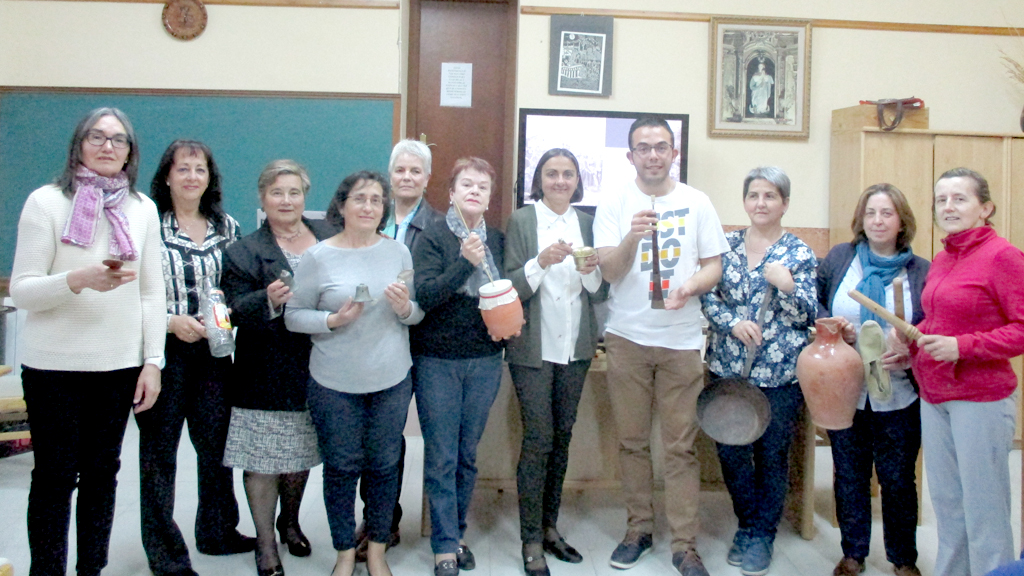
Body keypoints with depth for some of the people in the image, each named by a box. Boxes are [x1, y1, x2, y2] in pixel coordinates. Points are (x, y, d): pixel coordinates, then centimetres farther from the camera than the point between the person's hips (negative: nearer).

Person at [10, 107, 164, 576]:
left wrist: (153, 361, 2)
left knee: (102, 471, 12)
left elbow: (152, 292, 7)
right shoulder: (46, 202, -3)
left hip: (120, 365, 3)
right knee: (55, 475, 5)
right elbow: (21, 291, -7)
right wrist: (78, 280, -25)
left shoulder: (143, 209, 6)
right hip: (54, 365, -3)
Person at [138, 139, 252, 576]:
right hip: (163, 351, -4)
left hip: (213, 352, 4)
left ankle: (217, 532, 32)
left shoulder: (227, 228, 9)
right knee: (159, 449, 4)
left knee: (216, 442, 12)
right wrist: (171, 322, -19)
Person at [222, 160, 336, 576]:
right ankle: (265, 542, 17)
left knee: (301, 452, 17)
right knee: (263, 458, 1)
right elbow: (236, 310, -12)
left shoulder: (327, 236, 7)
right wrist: (268, 301, -29)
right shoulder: (244, 251, -4)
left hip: (313, 368, 3)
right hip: (266, 374, -3)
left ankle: (290, 521, 39)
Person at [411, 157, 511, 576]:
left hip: (485, 361, 4)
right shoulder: (433, 238, -5)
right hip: (438, 361, -3)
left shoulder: (498, 240, 7)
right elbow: (423, 296, -17)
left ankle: (456, 534, 27)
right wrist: (465, 262, -25)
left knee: (467, 455, 12)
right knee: (441, 458, 0)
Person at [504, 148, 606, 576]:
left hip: (576, 347, 4)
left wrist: (590, 271, -12)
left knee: (562, 437, 11)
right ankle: (531, 541, 8)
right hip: (533, 347, -4)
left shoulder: (586, 223, 8)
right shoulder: (521, 220, -3)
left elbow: (600, 294, 8)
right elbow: (512, 288, -8)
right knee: (538, 439, -3)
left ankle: (550, 527, 25)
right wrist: (541, 262, -24)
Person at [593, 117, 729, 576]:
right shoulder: (614, 205, 3)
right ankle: (639, 529, 23)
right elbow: (608, 271, -5)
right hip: (627, 336, 0)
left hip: (681, 339, 0)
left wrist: (690, 287, -14)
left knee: (681, 445, 0)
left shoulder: (696, 203, 6)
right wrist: (631, 237, -24)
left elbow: (714, 265, 6)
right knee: (632, 440, 7)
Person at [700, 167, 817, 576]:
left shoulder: (799, 253, 0)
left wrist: (786, 285, -20)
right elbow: (707, 297, 4)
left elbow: (805, 316, -3)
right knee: (730, 450, 7)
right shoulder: (727, 245, 7)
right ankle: (747, 524, 29)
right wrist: (734, 323, -13)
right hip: (728, 369, 2)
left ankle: (762, 535, 24)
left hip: (779, 373, -2)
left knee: (772, 454, 7)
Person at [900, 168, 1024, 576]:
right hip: (934, 395, 7)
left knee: (983, 506, 2)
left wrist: (963, 347, -24)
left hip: (980, 397, -7)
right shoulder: (941, 260, 11)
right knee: (945, 501, 16)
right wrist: (910, 343, 5)